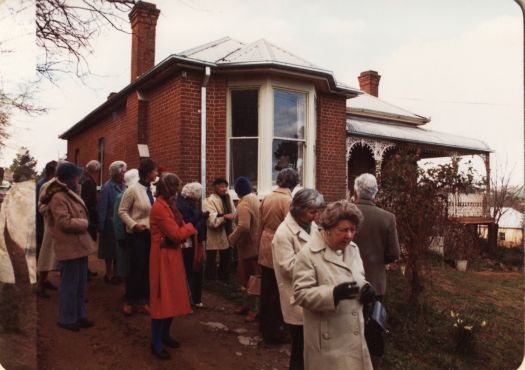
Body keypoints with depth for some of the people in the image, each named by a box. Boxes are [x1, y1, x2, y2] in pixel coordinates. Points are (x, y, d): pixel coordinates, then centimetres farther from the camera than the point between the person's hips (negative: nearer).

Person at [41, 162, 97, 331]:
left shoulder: (70, 194, 15)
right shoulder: (58, 197, -17)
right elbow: (65, 222, -24)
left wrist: (83, 224, 4)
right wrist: (84, 223, -11)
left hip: (80, 245, 10)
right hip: (69, 247, -10)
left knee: (80, 284, 16)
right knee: (70, 284, 2)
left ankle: (79, 315, 26)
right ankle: (66, 318, 16)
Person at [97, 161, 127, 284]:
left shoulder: (123, 186, 1)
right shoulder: (107, 187, -15)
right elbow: (102, 208, -15)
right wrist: (101, 226, -15)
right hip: (110, 224, -5)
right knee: (110, 251, 10)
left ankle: (115, 273, 28)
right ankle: (109, 274, 24)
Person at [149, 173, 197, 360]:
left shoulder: (168, 205, 13)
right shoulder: (160, 207, -20)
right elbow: (176, 234, -21)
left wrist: (185, 229, -5)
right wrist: (190, 227, -5)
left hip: (173, 255, 10)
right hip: (164, 257, -10)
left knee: (172, 297, 16)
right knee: (162, 298, -1)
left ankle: (164, 334, 29)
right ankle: (156, 343, 11)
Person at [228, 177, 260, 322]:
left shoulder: (244, 204, -21)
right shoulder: (255, 199, 8)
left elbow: (243, 227, -33)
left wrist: (232, 239, -19)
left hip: (249, 245, -9)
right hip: (254, 243, 9)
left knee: (248, 278, 2)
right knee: (246, 276, 19)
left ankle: (253, 309, 12)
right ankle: (248, 304, 31)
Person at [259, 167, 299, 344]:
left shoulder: (267, 198, 3)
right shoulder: (288, 200, -17)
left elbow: (261, 224, 9)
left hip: (265, 249, 7)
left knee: (266, 290, 18)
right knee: (277, 293, 4)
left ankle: (264, 325, 32)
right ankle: (274, 331, 14)